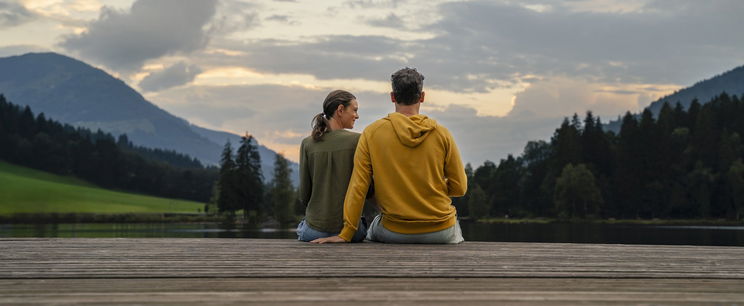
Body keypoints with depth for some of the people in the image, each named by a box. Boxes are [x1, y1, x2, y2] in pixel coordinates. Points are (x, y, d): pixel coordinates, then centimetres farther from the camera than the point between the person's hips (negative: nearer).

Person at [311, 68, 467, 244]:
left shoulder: (372, 133, -7)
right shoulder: (441, 134, -6)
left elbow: (358, 186, -8)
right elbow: (459, 188, -2)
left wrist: (346, 234, -3)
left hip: (394, 233, 0)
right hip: (441, 233, 0)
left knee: (373, 231, 36)